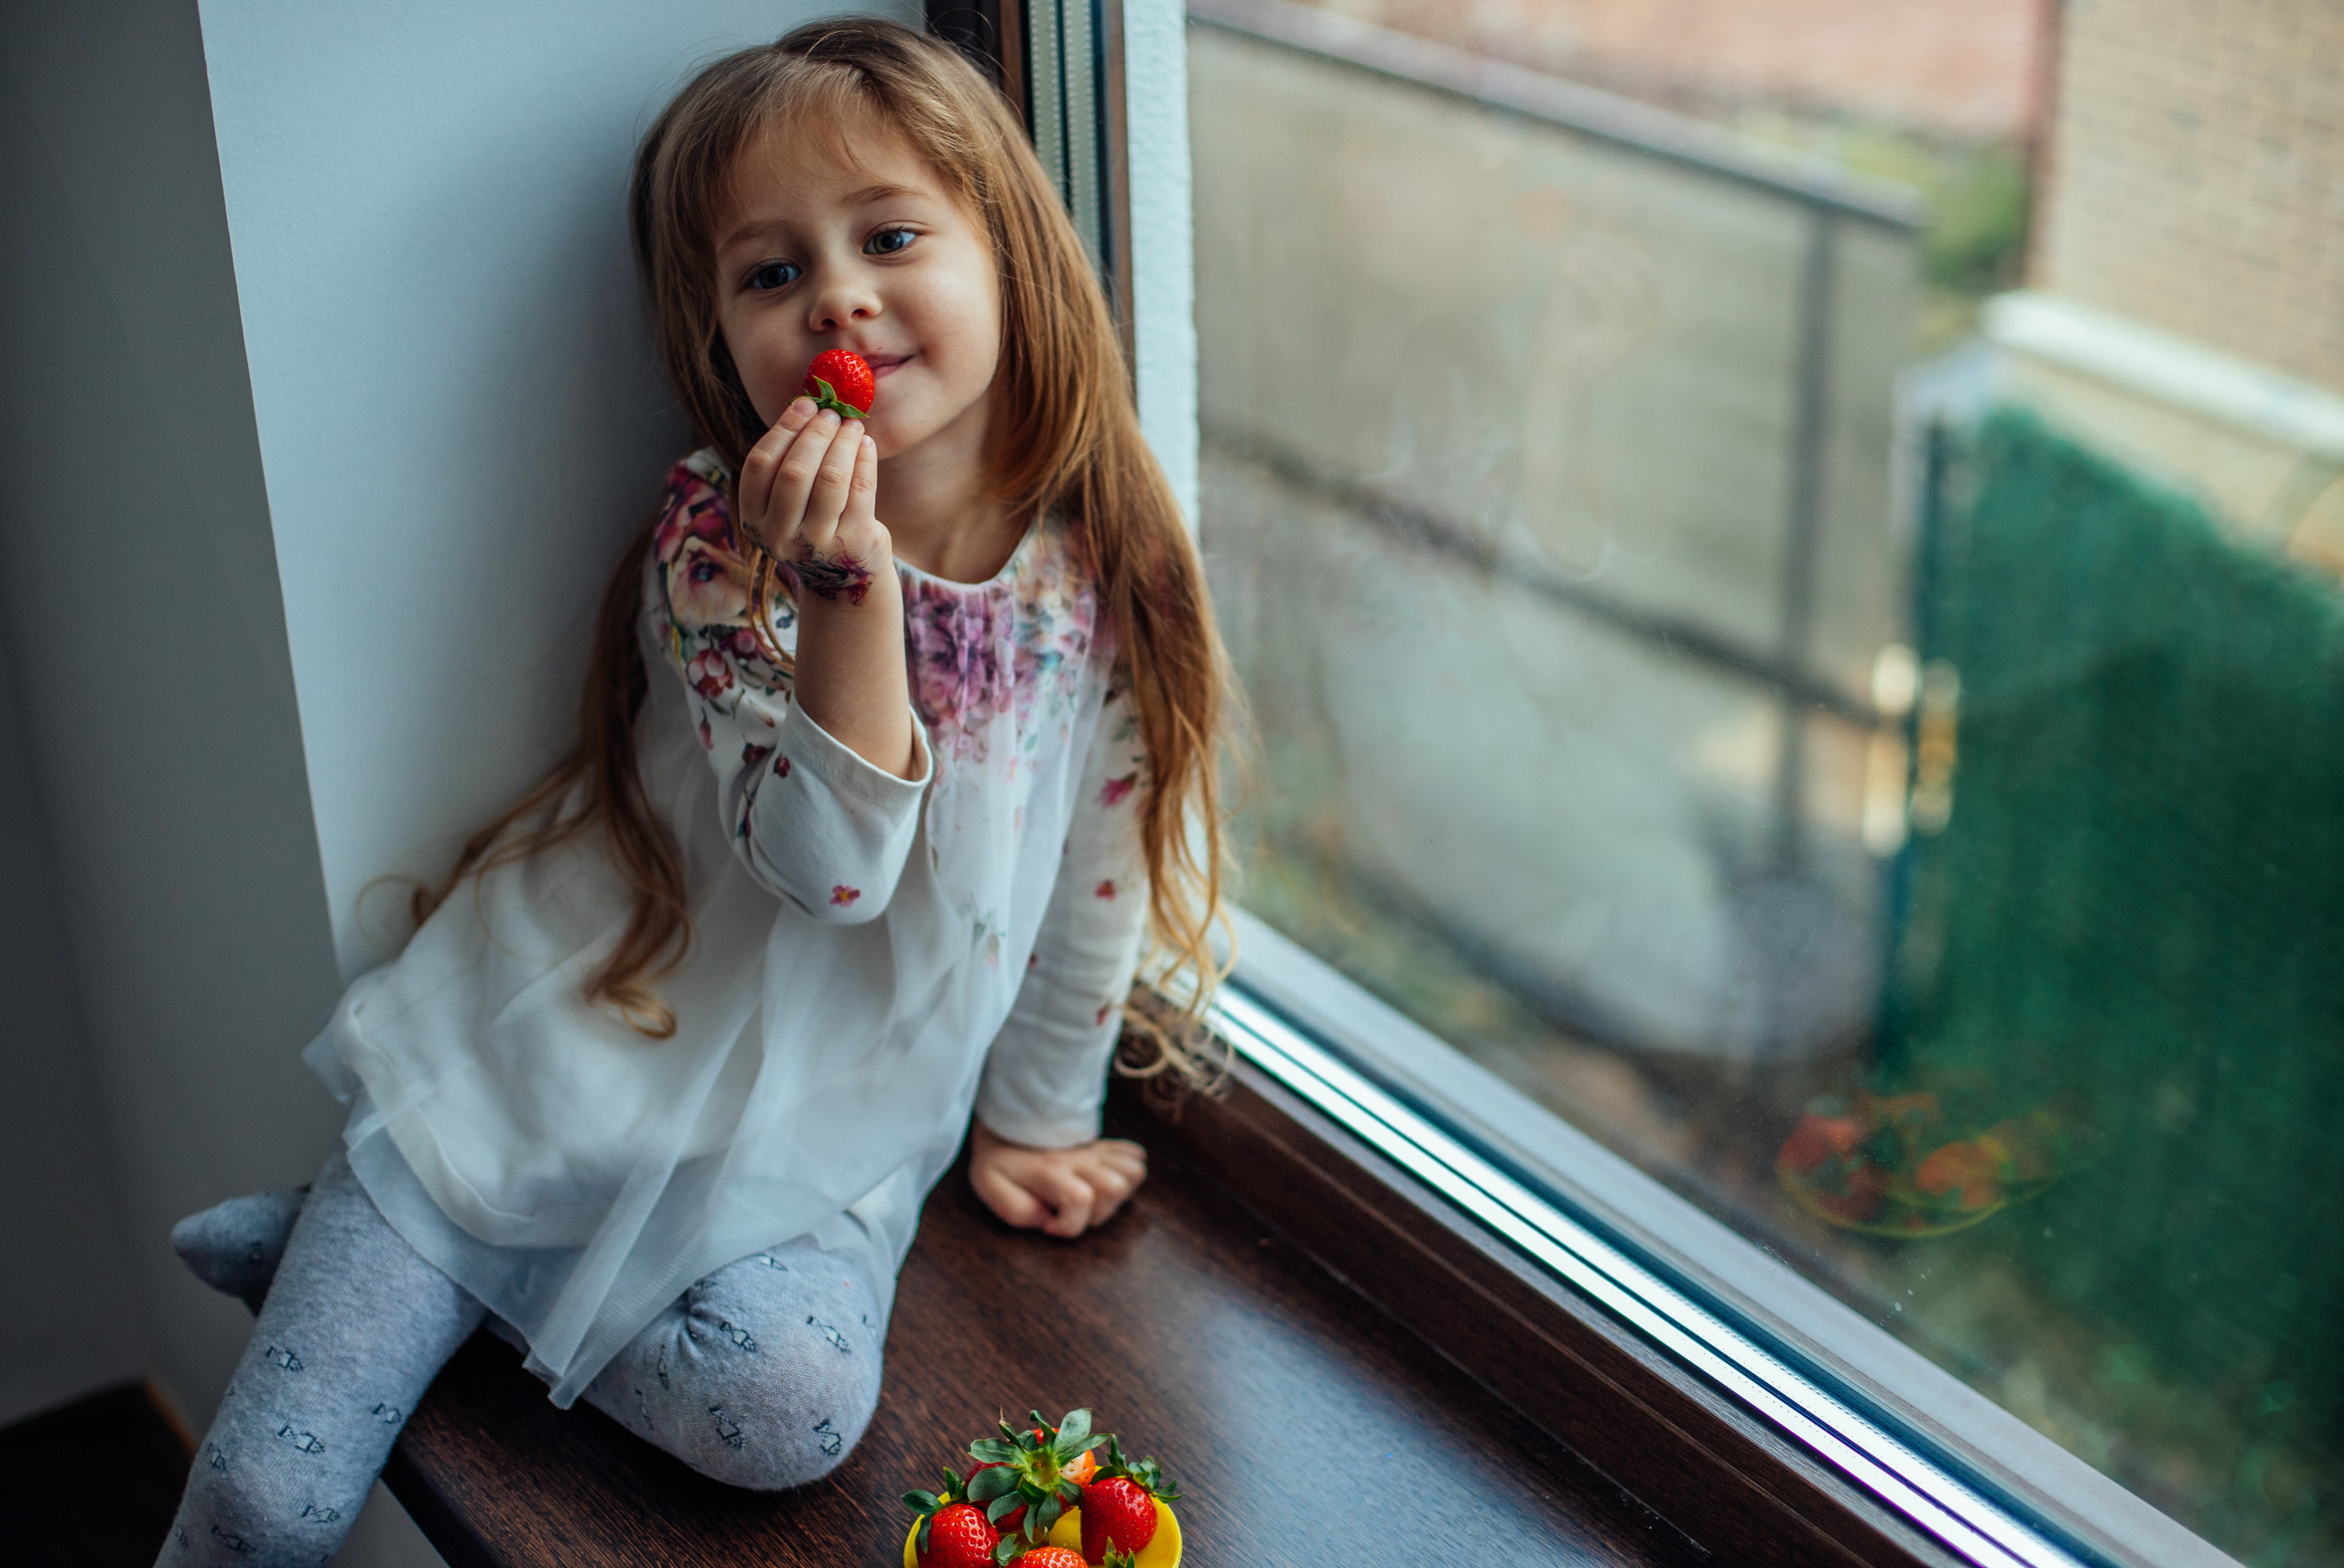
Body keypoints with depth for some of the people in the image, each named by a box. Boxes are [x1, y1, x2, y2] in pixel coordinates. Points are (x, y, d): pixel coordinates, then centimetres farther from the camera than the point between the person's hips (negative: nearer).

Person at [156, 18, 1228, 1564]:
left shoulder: (1100, 562, -8)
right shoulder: (721, 553, -14)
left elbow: (1101, 860, 5)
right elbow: (828, 861, -24)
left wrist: (1037, 1113, 13)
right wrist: (848, 582, -36)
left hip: (817, 1133, 3)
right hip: (555, 1071, -2)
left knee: (793, 1408, -27)